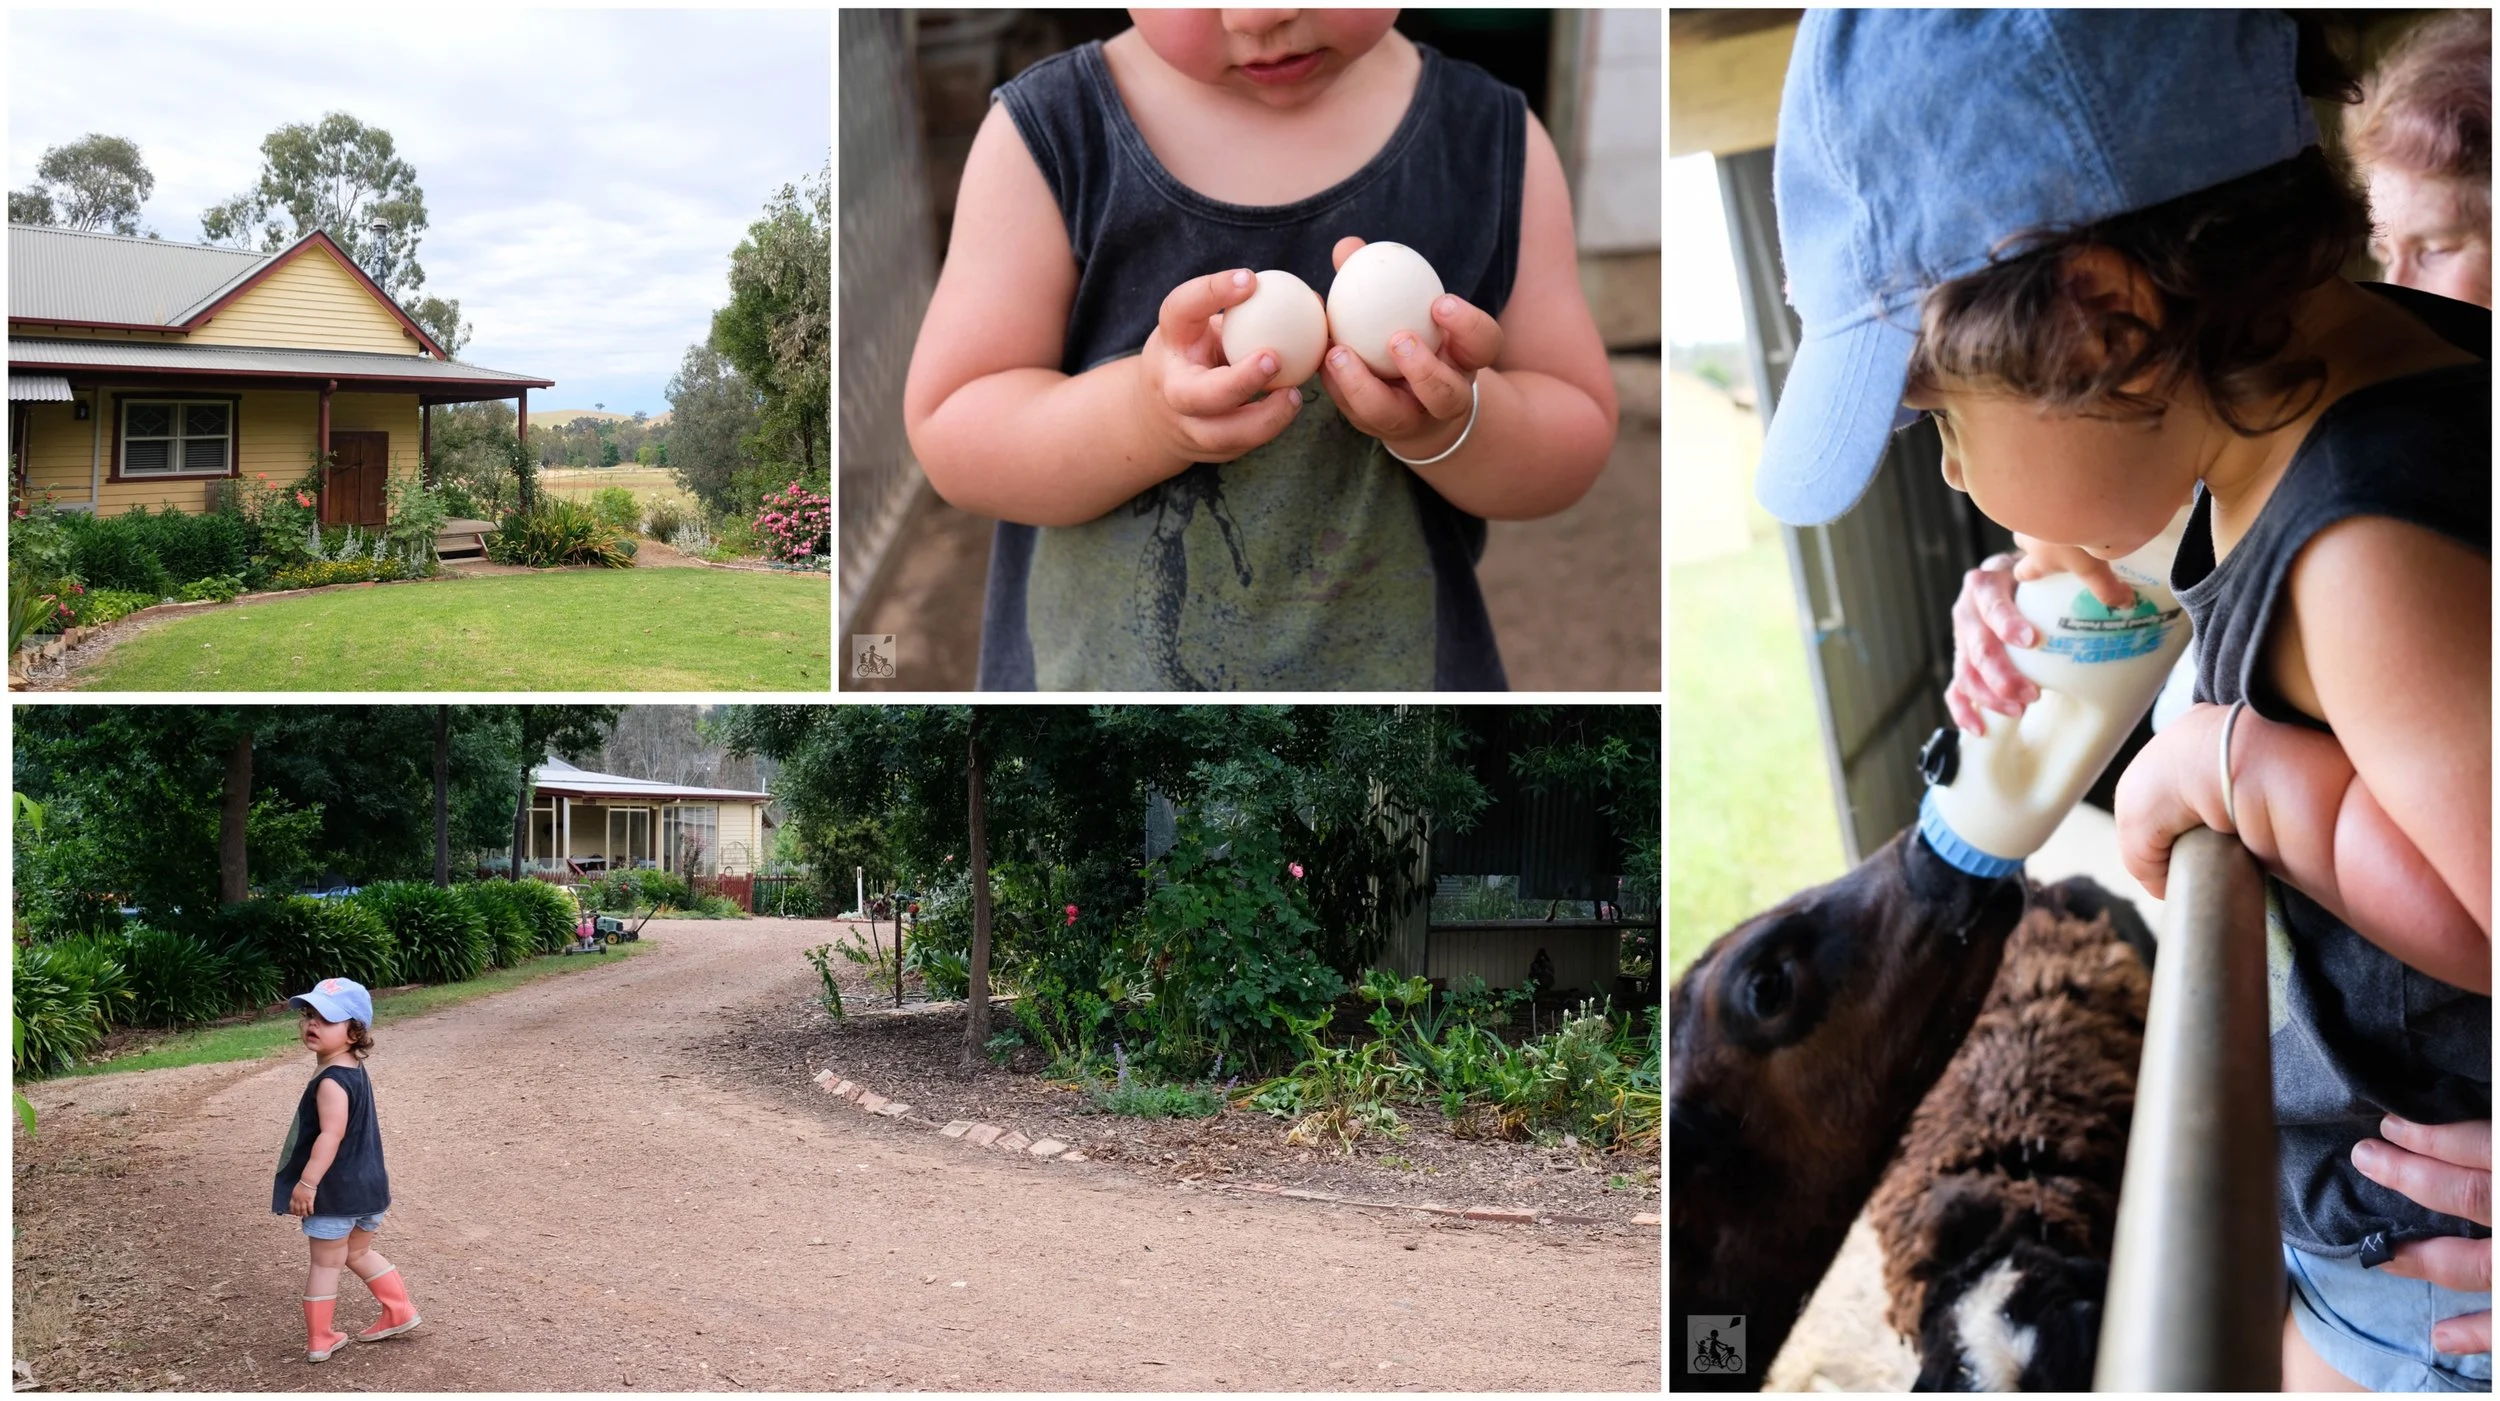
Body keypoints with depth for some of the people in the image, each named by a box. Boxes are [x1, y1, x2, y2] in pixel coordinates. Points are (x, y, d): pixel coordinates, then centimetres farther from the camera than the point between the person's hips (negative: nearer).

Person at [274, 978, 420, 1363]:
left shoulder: (331, 1081, -21)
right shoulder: (355, 1071, 8)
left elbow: (331, 1135, -30)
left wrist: (307, 1182, -29)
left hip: (335, 1191, -8)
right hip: (367, 1184, 8)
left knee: (325, 1263, 7)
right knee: (358, 1253, 25)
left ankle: (319, 1340, 18)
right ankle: (400, 1311, 28)